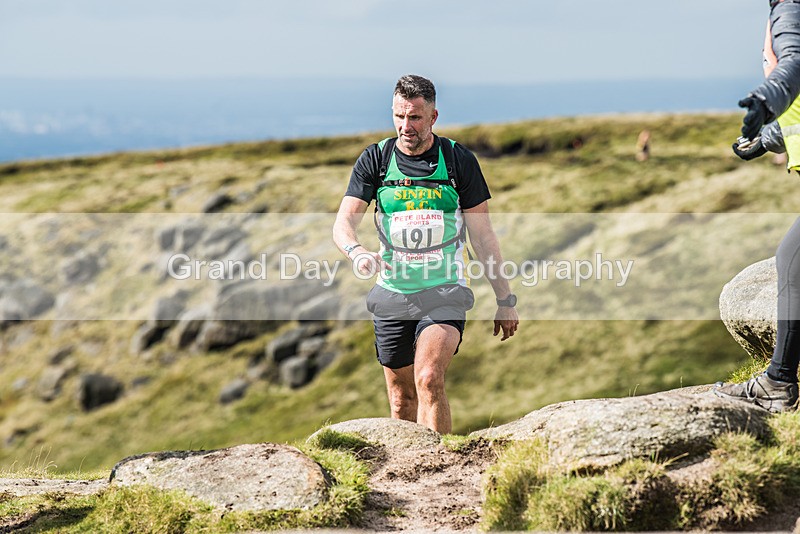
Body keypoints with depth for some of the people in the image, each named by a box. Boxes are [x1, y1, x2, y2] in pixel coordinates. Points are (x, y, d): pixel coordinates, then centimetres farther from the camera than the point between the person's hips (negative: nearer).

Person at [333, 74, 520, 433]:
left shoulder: (459, 160, -1)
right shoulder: (375, 160, 1)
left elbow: (482, 235, 3)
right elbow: (344, 222, -6)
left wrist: (505, 300, 3)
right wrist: (357, 252, -30)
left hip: (444, 293, -2)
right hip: (392, 294, 3)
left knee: (429, 380, -23)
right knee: (401, 399, 9)